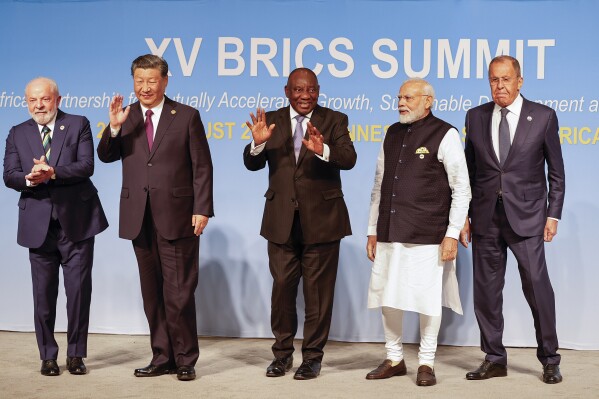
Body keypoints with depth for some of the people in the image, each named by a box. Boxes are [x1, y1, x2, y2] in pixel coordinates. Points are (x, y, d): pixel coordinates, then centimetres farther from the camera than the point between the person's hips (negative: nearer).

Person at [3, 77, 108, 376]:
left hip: (77, 222, -2)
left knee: (79, 290, 2)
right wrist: (29, 179, -22)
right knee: (43, 294, 7)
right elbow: (9, 176, 0)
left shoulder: (79, 125, 2)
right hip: (39, 225, 2)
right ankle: (48, 355, 19)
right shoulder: (17, 134, 10)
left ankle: (76, 354, 15)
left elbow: (86, 166, -11)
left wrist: (52, 172, -25)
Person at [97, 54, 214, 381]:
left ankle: (185, 360, 11)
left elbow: (202, 167, -2)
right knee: (152, 293, 12)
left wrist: (202, 209, -9)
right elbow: (105, 156, -2)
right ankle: (162, 357, 22)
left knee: (179, 292, -2)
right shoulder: (124, 116, 8)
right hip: (139, 217, 4)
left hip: (177, 216, -4)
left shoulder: (187, 116, 0)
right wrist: (114, 127, -19)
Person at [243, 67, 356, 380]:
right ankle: (282, 353, 24)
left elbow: (349, 159, -17)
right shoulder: (272, 120, 4)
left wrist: (323, 150, -37)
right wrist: (258, 143, -24)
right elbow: (252, 164, -3)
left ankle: (312, 357, 18)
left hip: (321, 219, -2)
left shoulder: (334, 120, -2)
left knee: (318, 292, 6)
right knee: (282, 288, 9)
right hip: (282, 220, 2)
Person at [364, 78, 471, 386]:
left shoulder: (445, 135, -5)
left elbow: (461, 190, -6)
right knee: (387, 297, 8)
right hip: (390, 234, 5)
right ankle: (394, 359, 23)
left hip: (428, 235, -5)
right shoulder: (392, 134, 12)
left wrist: (452, 234, -11)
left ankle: (426, 362, 16)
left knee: (428, 299, 1)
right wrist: (373, 230, 14)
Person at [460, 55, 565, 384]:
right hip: (485, 217, 3)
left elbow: (556, 172, 3)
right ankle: (494, 359, 17)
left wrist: (553, 215, -2)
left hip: (526, 217, -3)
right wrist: (464, 215, 6)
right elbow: (469, 171, 11)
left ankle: (549, 360, 9)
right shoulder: (475, 117, 7)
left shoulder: (543, 116, 0)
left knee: (537, 285, -6)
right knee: (486, 291, 6)